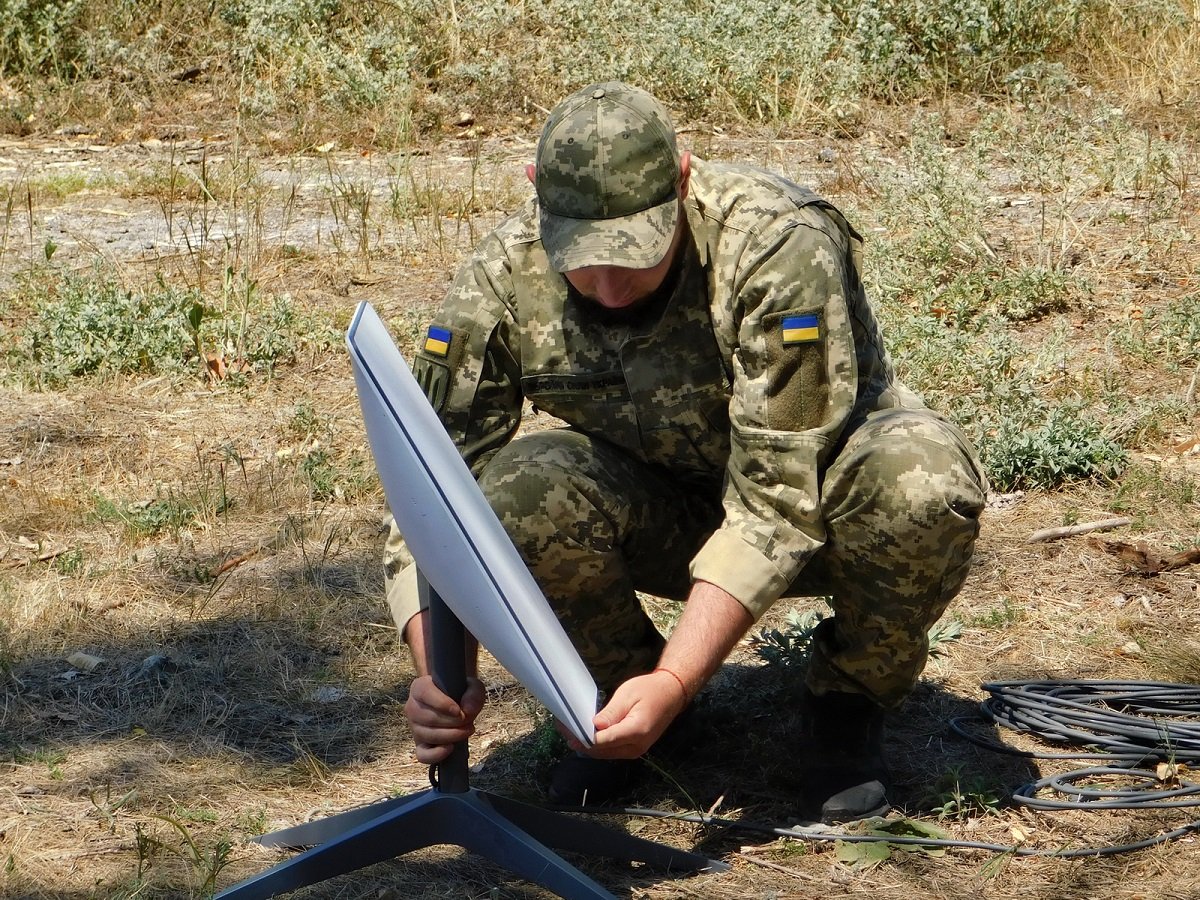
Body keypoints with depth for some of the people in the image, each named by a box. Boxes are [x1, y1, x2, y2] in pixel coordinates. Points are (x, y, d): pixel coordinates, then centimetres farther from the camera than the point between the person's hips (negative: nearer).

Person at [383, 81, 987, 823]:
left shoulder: (782, 249, -32)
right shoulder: (503, 280, -22)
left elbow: (778, 506, -33)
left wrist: (673, 684, -42)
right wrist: (438, 678, -34)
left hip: (823, 479, -2)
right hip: (662, 506, 2)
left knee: (924, 483, -37)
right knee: (517, 497, -30)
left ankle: (850, 699, -5)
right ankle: (620, 688, 0)